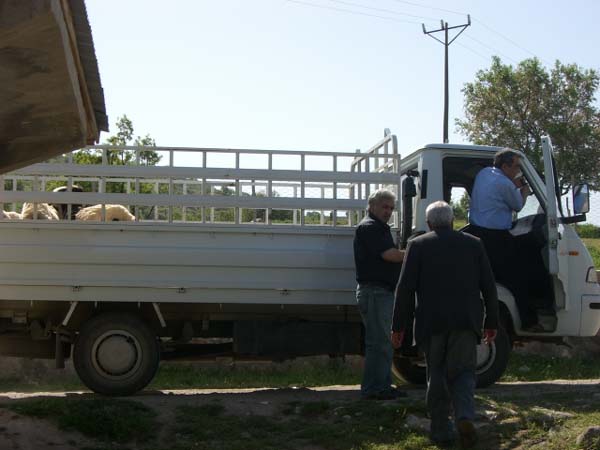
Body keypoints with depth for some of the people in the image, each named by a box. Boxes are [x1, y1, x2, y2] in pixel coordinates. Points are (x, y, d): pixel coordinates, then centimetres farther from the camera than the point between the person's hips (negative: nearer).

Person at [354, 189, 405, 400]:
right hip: (374, 290, -11)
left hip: (383, 292, 11)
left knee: (384, 343, 13)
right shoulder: (369, 227, -9)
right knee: (379, 342, -9)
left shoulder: (380, 228, 24)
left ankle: (383, 386, 19)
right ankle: (373, 389, -5)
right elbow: (390, 254, -18)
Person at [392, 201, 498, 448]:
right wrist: (491, 322, 15)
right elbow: (489, 286, 10)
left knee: (437, 376, 10)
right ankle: (465, 416, -15)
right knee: (463, 371, 8)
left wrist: (399, 326, 3)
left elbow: (405, 288, -1)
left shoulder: (418, 245, 3)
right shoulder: (473, 244, 11)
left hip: (431, 322, -1)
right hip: (466, 321, 1)